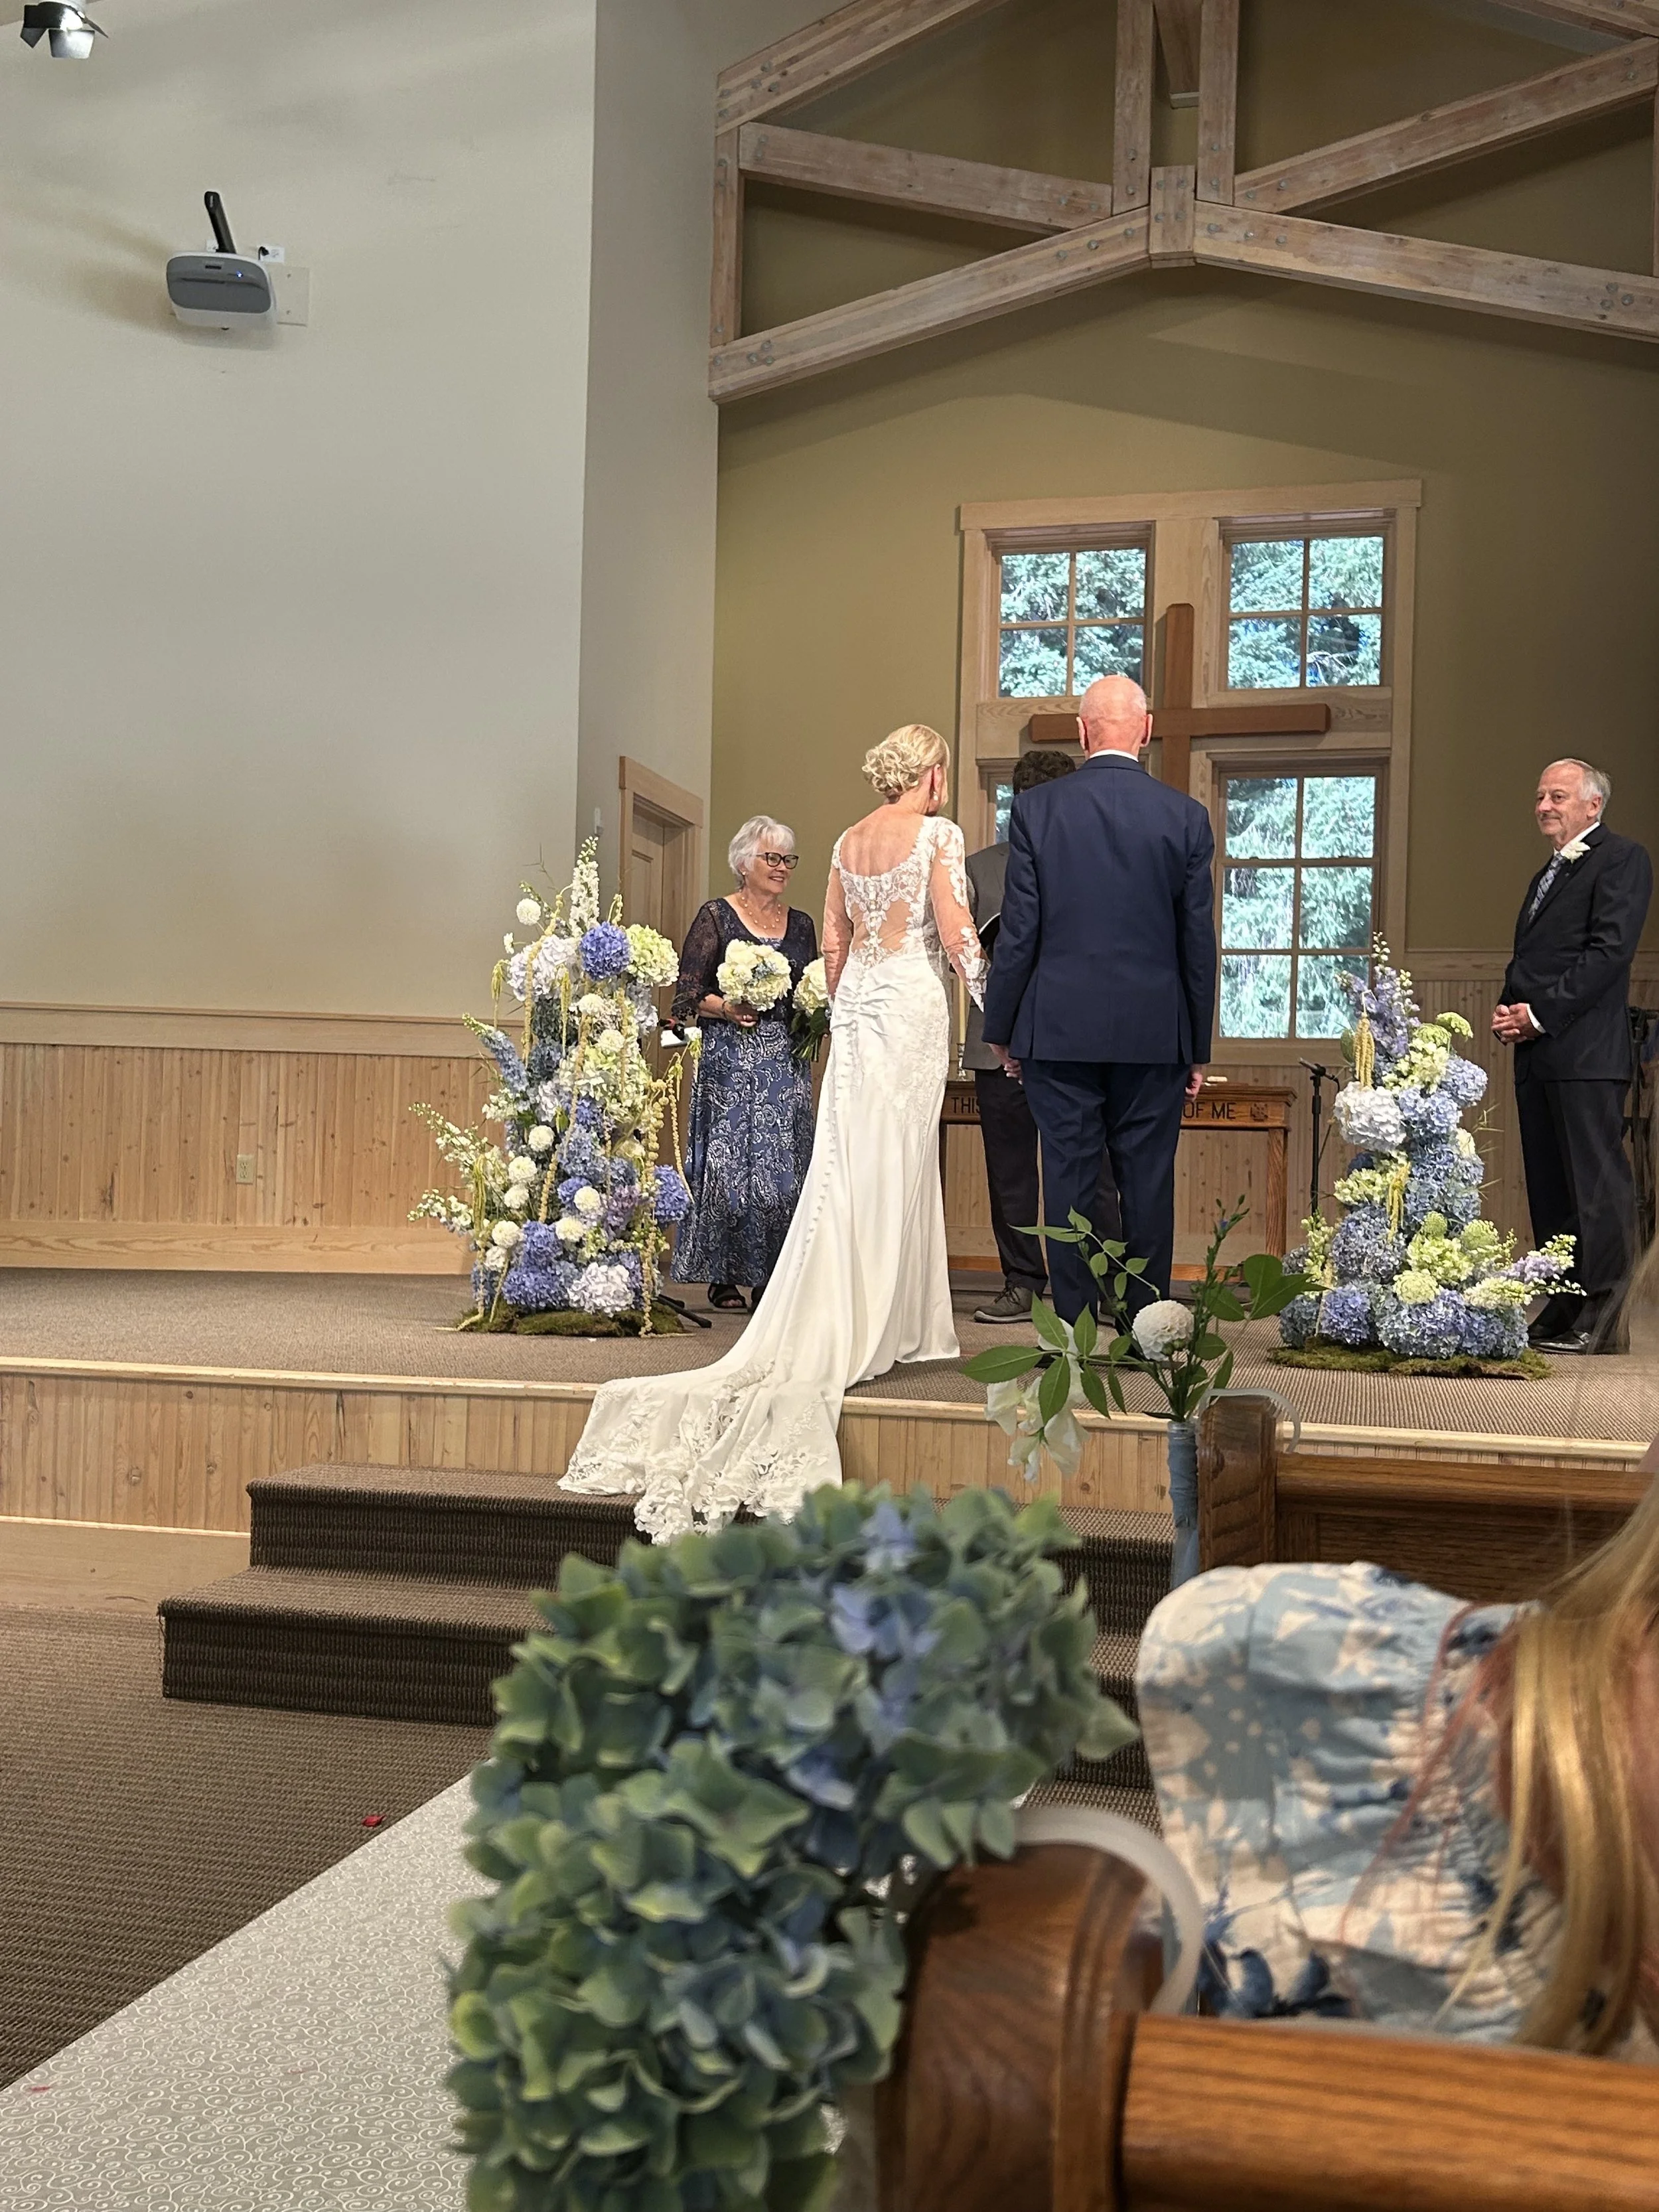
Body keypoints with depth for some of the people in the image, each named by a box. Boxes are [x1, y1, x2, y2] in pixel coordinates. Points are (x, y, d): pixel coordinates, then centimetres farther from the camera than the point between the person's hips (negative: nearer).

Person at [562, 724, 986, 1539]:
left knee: (848, 1164, 5)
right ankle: (871, 1328, -1)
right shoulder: (936, 834, -5)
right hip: (911, 994, -6)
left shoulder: (849, 840, 13)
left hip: (855, 997, 6)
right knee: (895, 1162, -3)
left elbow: (833, 937, 15)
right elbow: (956, 933, -11)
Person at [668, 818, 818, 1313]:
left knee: (784, 1166, -1)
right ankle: (724, 1277, 1)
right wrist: (726, 1008, -18)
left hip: (786, 1061, 4)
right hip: (731, 1056, -4)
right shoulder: (716, 917, 2)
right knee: (729, 1161, -6)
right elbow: (689, 992, -2)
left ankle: (772, 1275, 5)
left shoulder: (801, 924, 16)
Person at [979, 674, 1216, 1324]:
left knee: (1068, 1179, 4)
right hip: (1155, 1032, 1)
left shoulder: (1036, 809, -3)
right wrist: (1197, 1049, 10)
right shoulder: (1186, 816, 0)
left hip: (1060, 1028, -1)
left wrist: (1001, 1028, 6)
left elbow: (1018, 931, -3)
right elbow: (1199, 941, 3)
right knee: (1148, 1184, 6)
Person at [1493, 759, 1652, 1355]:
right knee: (1548, 1188, 8)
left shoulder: (1621, 858, -3)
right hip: (1536, 1051, 9)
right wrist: (1509, 1011, 4)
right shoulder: (1547, 874, 25)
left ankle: (1600, 1319, -5)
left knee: (1596, 1184, -7)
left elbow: (1610, 950, -13)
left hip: (1585, 1053, -9)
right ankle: (1562, 1313, 13)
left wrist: (1539, 1013, -15)